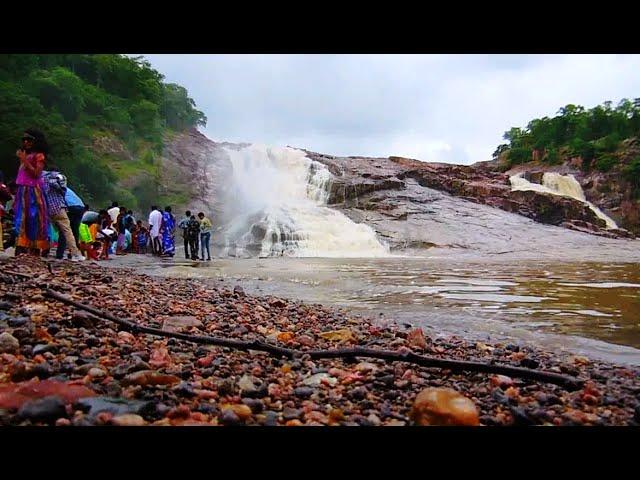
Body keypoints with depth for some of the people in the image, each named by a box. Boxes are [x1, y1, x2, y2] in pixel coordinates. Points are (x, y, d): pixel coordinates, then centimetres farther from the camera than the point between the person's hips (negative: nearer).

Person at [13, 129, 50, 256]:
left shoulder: (39, 156, -1)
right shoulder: (25, 155, 19)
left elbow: (36, 174, -14)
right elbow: (20, 176, 18)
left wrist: (25, 160, -14)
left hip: (33, 192, -7)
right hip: (22, 192, 7)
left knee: (34, 221, -8)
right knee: (21, 221, 1)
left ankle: (36, 251, -8)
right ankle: (20, 250, -1)